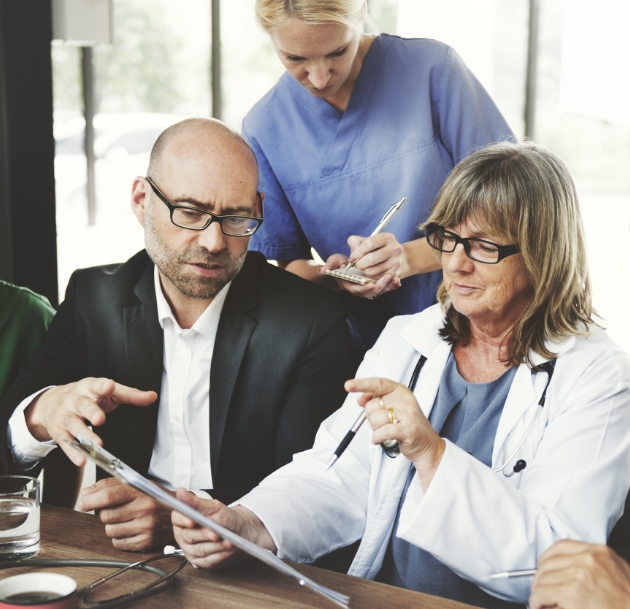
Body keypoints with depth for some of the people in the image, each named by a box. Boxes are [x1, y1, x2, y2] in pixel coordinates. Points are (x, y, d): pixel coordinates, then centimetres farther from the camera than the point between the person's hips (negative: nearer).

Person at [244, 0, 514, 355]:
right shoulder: (264, 129, -1)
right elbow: (287, 262, 8)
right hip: (367, 350, 2)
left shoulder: (431, 68, -8)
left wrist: (410, 257, -20)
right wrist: (328, 274, -15)